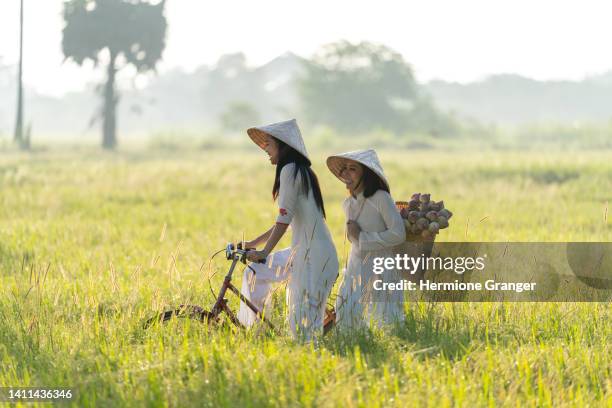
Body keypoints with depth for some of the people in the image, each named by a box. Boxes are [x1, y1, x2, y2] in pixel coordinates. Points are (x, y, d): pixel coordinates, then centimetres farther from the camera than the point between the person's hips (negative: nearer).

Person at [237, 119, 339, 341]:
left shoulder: (290, 170, -10)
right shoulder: (301, 171, 20)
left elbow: (284, 218, -18)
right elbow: (284, 221, 24)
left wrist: (265, 252, -18)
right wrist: (253, 244, 26)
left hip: (313, 254, -10)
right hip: (302, 250, 10)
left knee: (304, 322, -9)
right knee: (254, 272, 15)